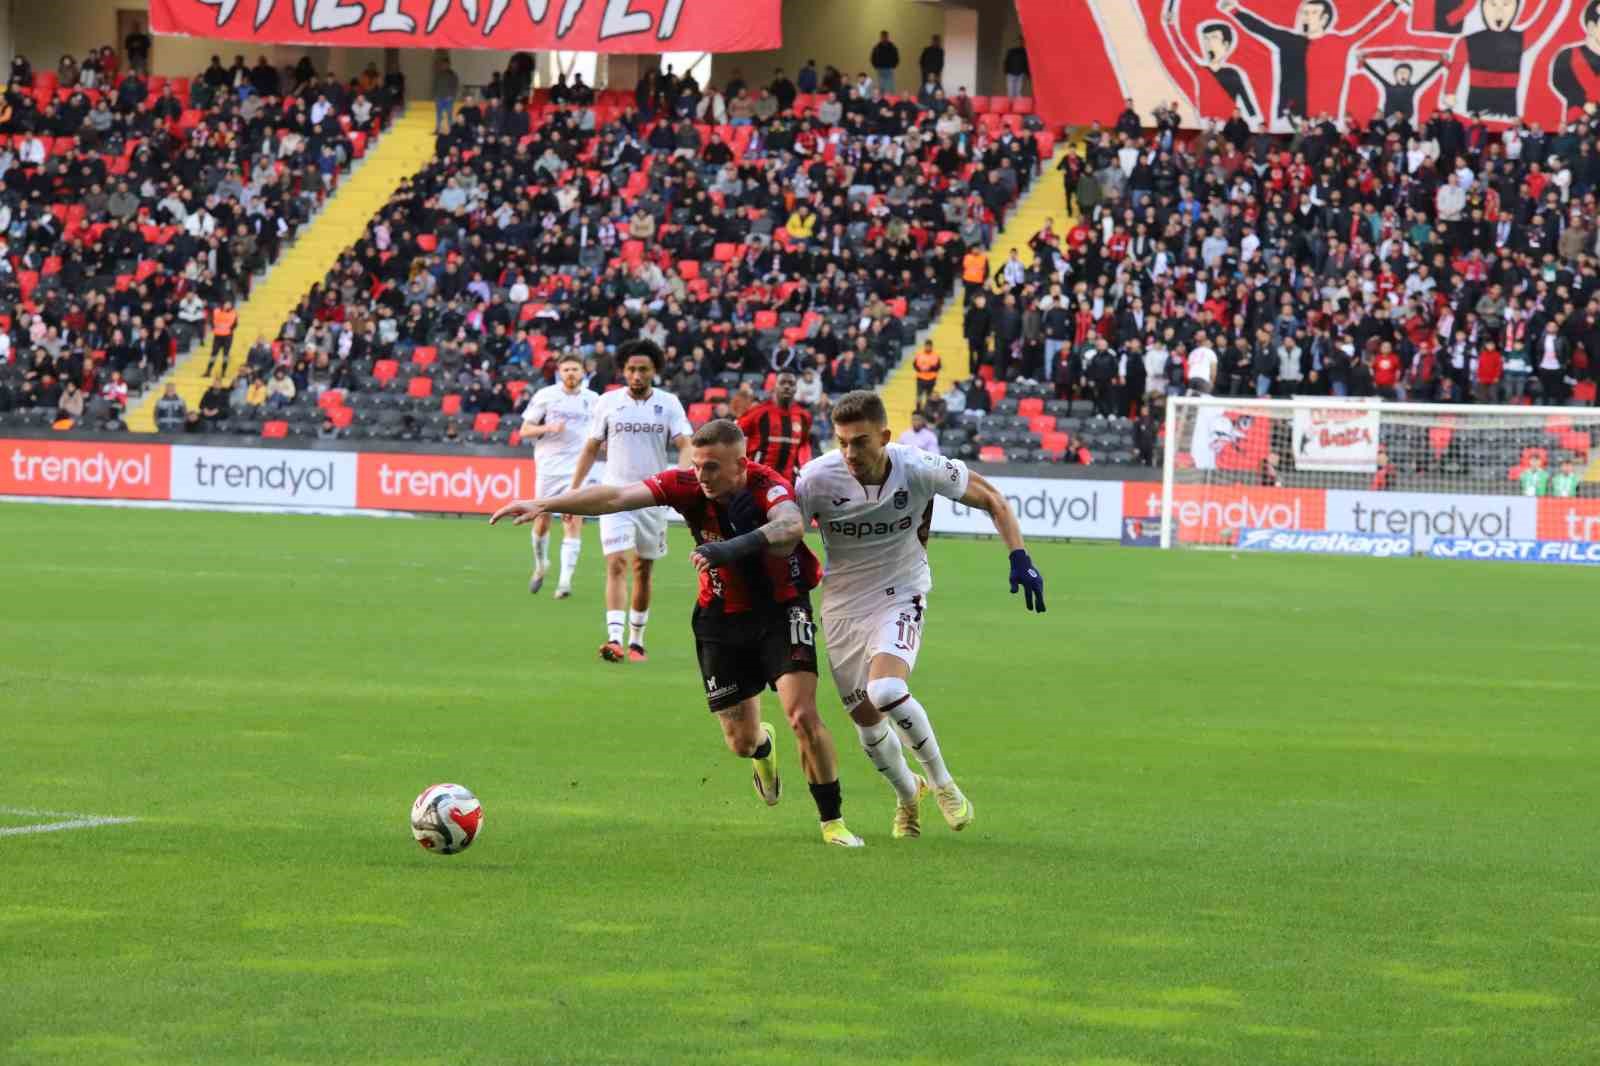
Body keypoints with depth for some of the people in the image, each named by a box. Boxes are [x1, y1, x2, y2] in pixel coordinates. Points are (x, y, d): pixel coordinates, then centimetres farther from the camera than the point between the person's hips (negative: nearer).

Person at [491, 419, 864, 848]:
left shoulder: (768, 486, -25)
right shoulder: (688, 486, -16)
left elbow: (791, 525, -47)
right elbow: (618, 497, -24)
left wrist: (738, 546, -64)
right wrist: (546, 504, -33)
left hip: (781, 608, -3)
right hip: (722, 616, 3)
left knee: (803, 716, -18)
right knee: (740, 741, 6)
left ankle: (833, 820, 1)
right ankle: (763, 748, 46)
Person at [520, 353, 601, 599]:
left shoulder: (593, 399, 7)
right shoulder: (545, 395, 2)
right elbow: (525, 431, 2)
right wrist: (548, 428, -14)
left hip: (578, 469, 0)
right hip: (548, 467, 0)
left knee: (574, 522, -13)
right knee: (542, 521, 5)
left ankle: (565, 580, -15)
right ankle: (540, 566, 32)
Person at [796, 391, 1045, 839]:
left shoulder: (920, 469, -19)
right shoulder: (817, 478, -19)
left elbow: (991, 499, -4)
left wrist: (1020, 559, -13)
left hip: (900, 597, -2)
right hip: (843, 608, 2)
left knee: (885, 690, -28)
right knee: (865, 718, 8)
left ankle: (941, 781, -5)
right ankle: (907, 794, 39)